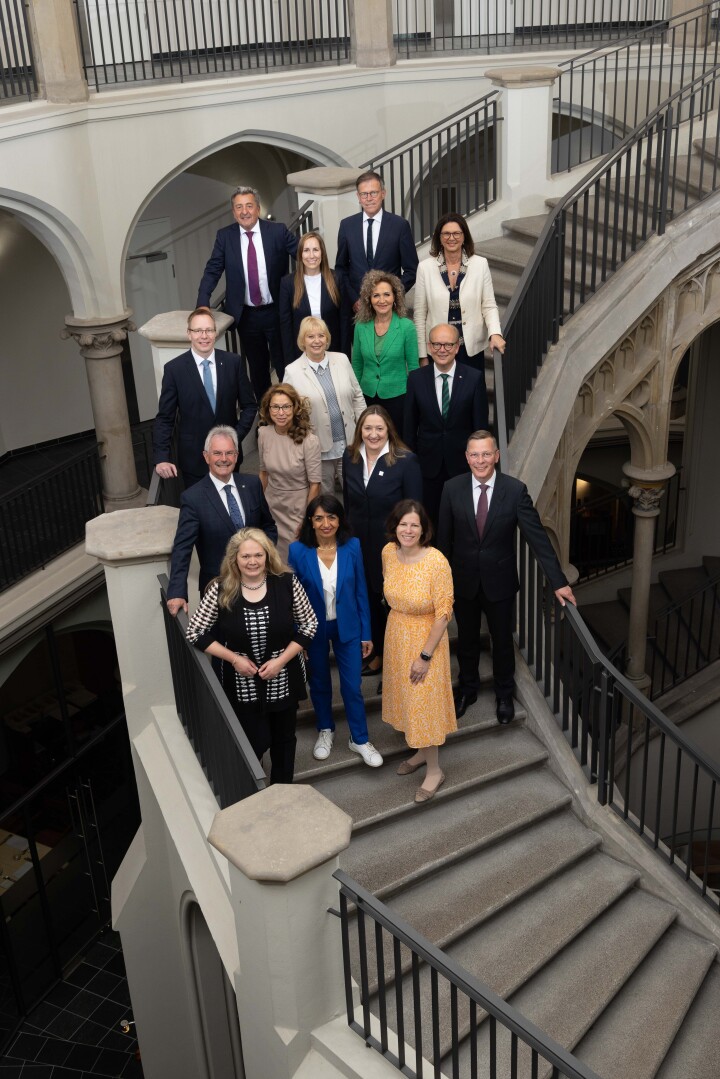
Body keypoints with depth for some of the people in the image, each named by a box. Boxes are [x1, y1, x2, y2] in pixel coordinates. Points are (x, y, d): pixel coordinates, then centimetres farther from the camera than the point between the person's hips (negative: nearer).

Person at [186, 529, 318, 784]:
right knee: (254, 743, 3)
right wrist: (234, 658, -14)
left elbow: (309, 624, -5)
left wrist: (282, 659, -14)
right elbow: (195, 633, -8)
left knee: (284, 738, 18)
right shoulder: (221, 590, -14)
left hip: (283, 679, 2)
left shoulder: (287, 583, -13)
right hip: (242, 683, -1)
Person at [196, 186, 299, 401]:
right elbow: (212, 271, -2)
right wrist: (202, 306, -14)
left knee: (285, 365, 8)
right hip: (246, 316, 2)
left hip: (276, 312, -2)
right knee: (257, 368, 14)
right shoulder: (225, 236, -2)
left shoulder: (277, 231, -7)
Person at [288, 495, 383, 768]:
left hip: (347, 627, 0)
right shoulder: (298, 551, -16)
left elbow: (361, 591, -5)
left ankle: (360, 739, 26)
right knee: (319, 683, 19)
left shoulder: (352, 547, -13)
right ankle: (325, 731, 42)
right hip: (313, 629, 0)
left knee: (352, 686, 6)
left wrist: (366, 634, -1)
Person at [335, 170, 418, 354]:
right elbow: (341, 267, 11)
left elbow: (411, 270, 2)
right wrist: (354, 299, -1)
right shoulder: (347, 225, 6)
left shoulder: (400, 225, -1)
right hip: (355, 307, 1)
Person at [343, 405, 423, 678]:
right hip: (360, 543, 4)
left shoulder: (406, 461, -17)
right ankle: (378, 653, 41)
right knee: (369, 599, 19)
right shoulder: (350, 457, -4)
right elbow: (348, 500, 6)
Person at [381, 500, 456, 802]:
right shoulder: (389, 552, -10)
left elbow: (443, 613, -21)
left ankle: (434, 769, 21)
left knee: (424, 702, 4)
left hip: (425, 639, -6)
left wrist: (425, 656, -19)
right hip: (396, 635, 6)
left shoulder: (436, 562, -27)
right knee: (405, 696, 19)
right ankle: (420, 751, 41)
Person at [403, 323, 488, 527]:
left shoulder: (473, 379, -8)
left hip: (462, 462, -1)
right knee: (430, 517, 13)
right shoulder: (416, 378, -4)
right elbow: (409, 425, 2)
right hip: (428, 462, 1)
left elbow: (480, 425, -3)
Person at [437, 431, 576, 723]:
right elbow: (444, 538, -2)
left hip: (499, 581, -1)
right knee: (467, 639, 20)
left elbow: (538, 536, -14)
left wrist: (558, 581, -17)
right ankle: (467, 688, 44)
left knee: (502, 641, 17)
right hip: (463, 581, 1)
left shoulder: (515, 490, -16)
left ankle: (504, 694, 41)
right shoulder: (452, 488, -11)